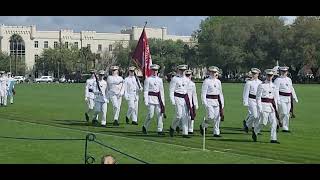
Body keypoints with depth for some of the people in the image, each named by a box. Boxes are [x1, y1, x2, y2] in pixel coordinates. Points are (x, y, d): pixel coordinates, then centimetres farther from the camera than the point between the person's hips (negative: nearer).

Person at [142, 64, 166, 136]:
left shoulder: (160, 80, 14)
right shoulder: (148, 80, 0)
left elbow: (162, 90, 16)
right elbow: (145, 91, -3)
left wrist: (163, 101, 11)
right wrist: (146, 101, -10)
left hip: (158, 99, 5)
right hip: (151, 98, -5)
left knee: (160, 114, -2)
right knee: (150, 115, -7)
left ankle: (160, 130, 0)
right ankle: (145, 127, 15)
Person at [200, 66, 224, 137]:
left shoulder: (218, 81, 14)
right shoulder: (206, 81, -5)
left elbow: (220, 93, 19)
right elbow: (203, 93, -8)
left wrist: (222, 103, 13)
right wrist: (205, 103, -16)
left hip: (217, 101, 6)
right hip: (209, 101, -6)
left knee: (217, 117, 1)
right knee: (211, 116, -15)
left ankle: (216, 133, 6)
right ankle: (202, 126, 10)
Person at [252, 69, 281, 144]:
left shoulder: (273, 86, 10)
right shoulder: (261, 85, -7)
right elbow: (258, 97, -10)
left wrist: (276, 107, 14)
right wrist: (260, 108, -15)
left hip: (271, 106, 6)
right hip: (264, 106, -6)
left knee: (274, 122, -3)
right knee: (263, 122, -3)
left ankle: (273, 139, -1)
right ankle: (254, 131, 24)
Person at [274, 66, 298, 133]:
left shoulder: (289, 79, 16)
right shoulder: (278, 80, -6)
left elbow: (292, 89, 23)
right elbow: (276, 90, -13)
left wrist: (295, 98, 21)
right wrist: (277, 100, -21)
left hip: (288, 99, 7)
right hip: (282, 98, -7)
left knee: (287, 114, 6)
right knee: (283, 113, -13)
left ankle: (285, 128, 12)